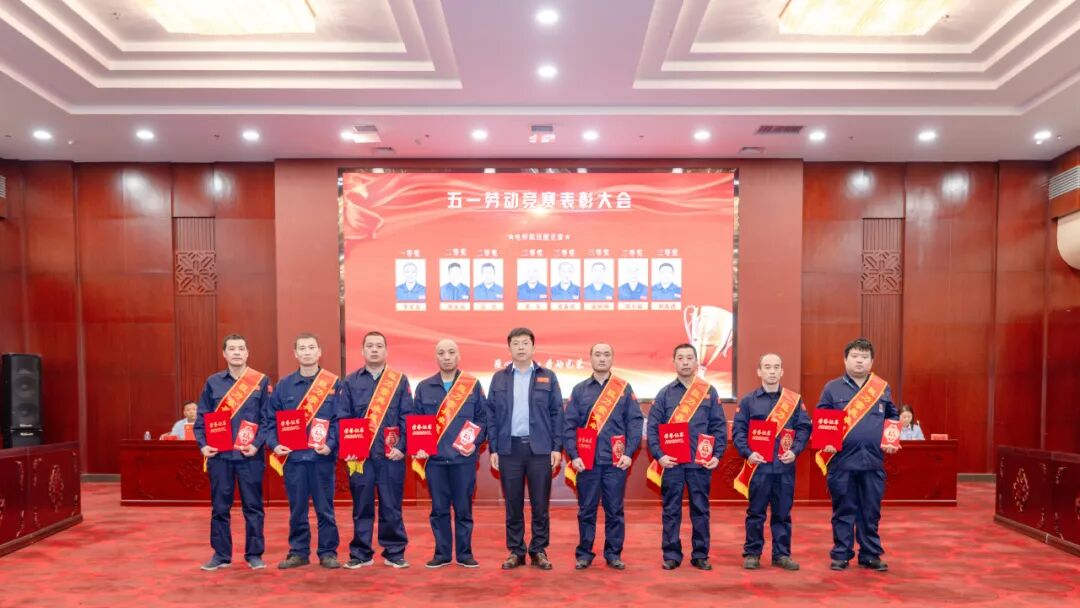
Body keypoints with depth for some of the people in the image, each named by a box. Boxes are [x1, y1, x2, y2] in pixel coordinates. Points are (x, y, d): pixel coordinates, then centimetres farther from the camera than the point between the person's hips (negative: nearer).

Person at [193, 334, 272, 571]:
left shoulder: (261, 381, 0)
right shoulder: (213, 382, 7)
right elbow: (202, 417, 8)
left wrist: (257, 444, -13)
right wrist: (203, 444, -5)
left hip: (250, 455, -2)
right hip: (219, 455, 2)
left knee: (253, 506, 5)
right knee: (219, 507, 9)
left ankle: (254, 554, 16)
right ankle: (221, 554, 22)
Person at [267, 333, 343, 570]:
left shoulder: (333, 384, 1)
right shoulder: (284, 385, 8)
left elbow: (340, 419, -2)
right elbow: (270, 419, 9)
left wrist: (330, 444, -15)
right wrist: (274, 444, -5)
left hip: (322, 457, -2)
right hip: (292, 456, 2)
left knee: (324, 508, 5)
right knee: (296, 508, 9)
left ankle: (328, 552, 17)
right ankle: (298, 552, 22)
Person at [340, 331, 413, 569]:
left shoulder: (400, 380, 5)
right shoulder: (350, 382, 7)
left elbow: (407, 417, 1)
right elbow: (344, 418, 4)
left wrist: (401, 447, -7)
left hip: (391, 454, -1)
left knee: (391, 505, 5)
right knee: (361, 506, 8)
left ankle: (394, 553, 17)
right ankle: (361, 553, 20)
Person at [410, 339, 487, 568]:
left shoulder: (473, 385, 4)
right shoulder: (424, 387, 8)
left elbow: (482, 418, 4)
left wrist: (475, 442, -9)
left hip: (463, 457, -1)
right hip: (433, 458, 1)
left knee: (463, 507, 5)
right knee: (439, 508, 8)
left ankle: (464, 553, 18)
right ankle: (442, 553, 20)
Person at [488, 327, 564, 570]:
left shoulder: (548, 377, 5)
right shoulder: (499, 378, 8)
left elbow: (557, 414, 3)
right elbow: (492, 415, 7)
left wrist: (557, 447, -3)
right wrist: (493, 449, 1)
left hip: (540, 448, -1)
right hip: (509, 448, 1)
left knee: (540, 503, 4)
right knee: (513, 504, 7)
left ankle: (539, 551, 17)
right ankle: (515, 551, 19)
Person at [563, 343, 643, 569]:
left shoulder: (624, 389, 5)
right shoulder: (579, 390, 6)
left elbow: (635, 422, 2)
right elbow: (569, 425, 3)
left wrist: (629, 453, -8)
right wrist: (573, 455, -7)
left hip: (616, 461, 0)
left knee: (615, 510, 7)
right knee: (586, 510, 7)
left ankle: (613, 553, 20)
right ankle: (584, 553, 19)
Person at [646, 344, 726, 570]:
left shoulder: (709, 392, 6)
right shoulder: (665, 393, 4)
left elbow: (719, 426, 6)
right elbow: (653, 427, 1)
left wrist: (717, 455, -4)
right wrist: (659, 455, -10)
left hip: (701, 463, 1)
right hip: (671, 463, 0)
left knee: (700, 510, 8)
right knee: (671, 511, 6)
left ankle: (701, 555, 21)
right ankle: (671, 555, 16)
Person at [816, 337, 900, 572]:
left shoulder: (883, 388, 10)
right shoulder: (832, 388, 2)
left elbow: (893, 417, 19)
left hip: (873, 461, 2)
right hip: (842, 460, -2)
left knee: (871, 512, 9)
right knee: (843, 511, 6)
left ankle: (870, 555, 22)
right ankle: (841, 555, 15)